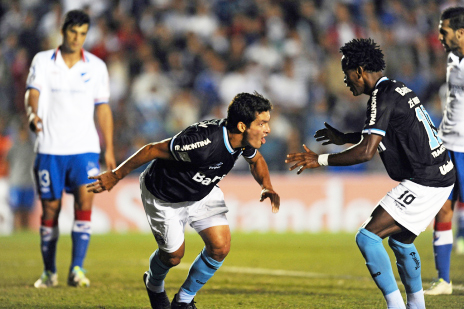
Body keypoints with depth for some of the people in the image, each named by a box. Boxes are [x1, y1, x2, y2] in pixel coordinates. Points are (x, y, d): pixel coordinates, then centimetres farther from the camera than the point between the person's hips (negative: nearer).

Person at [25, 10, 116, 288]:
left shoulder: (96, 66, 7)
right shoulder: (42, 61, 4)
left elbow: (103, 108, 10)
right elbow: (33, 94, -7)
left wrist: (109, 150, 6)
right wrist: (33, 114, -30)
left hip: (85, 148, 0)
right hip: (50, 148, 0)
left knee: (85, 203, -16)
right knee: (50, 209, 4)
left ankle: (77, 269, -16)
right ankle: (49, 272, 18)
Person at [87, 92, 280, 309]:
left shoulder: (246, 142, -19)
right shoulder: (203, 142, -42)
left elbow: (256, 160, 7)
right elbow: (153, 150, -31)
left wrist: (266, 187, -13)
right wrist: (115, 176, -22)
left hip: (202, 192, 6)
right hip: (163, 195, -6)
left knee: (220, 247, -8)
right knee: (173, 255, 4)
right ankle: (154, 286, 42)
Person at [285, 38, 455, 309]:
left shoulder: (383, 98, -15)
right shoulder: (397, 89, 14)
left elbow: (366, 152, -23)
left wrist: (320, 160, -14)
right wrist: (345, 138, 39)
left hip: (423, 184, -10)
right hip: (441, 176, 10)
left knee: (367, 237, -12)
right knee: (401, 241, 26)